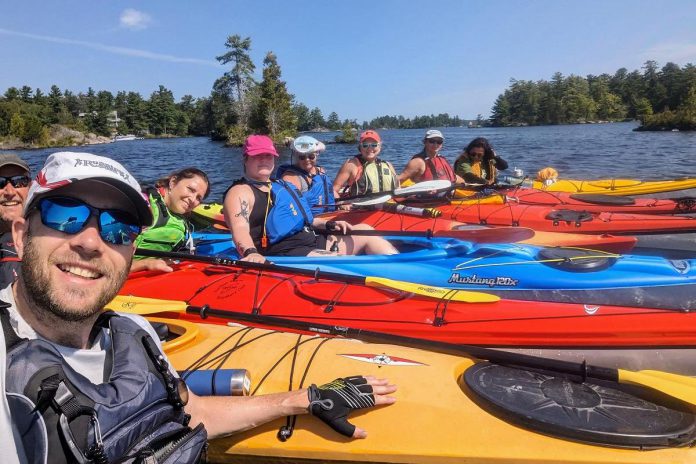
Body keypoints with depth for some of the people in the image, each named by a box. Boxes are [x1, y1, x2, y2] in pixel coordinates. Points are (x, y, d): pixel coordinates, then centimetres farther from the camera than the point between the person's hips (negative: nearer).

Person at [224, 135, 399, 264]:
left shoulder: (281, 185, 23)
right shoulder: (240, 192, -3)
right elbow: (239, 229, -21)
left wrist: (328, 224, 14)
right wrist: (251, 253, -43)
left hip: (313, 241, 9)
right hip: (286, 253, -9)